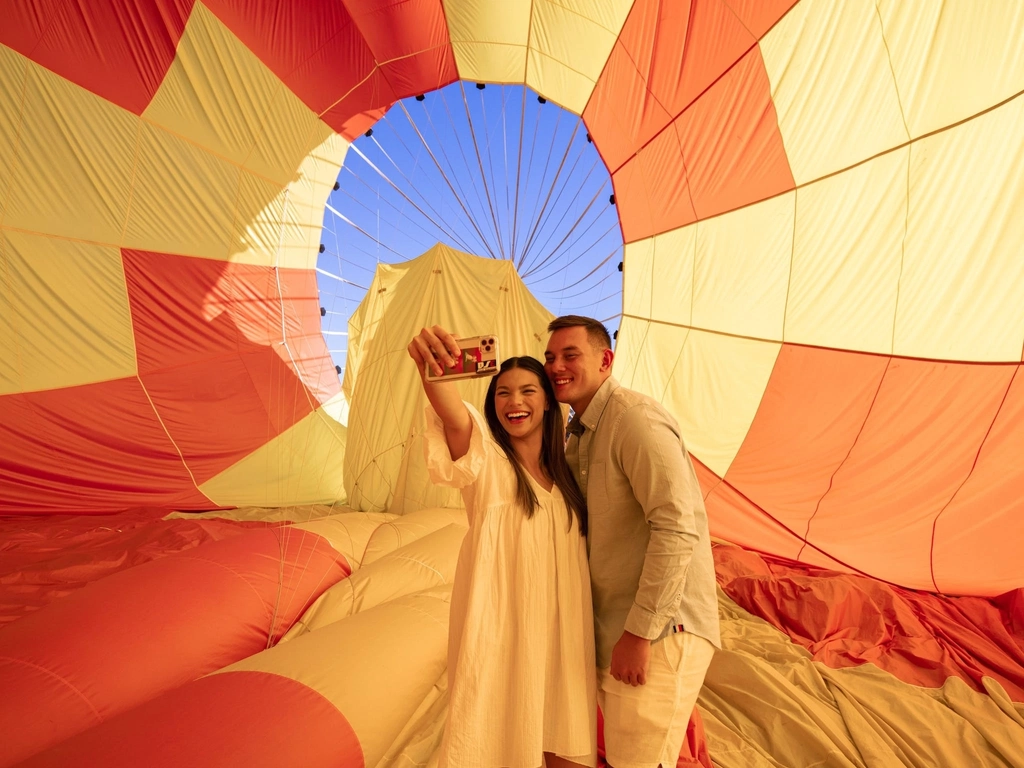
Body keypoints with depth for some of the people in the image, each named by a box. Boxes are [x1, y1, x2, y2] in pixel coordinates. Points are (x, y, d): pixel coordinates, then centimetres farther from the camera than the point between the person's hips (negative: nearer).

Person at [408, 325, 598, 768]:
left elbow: (577, 547, 10)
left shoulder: (563, 469, 2)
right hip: (502, 625, -4)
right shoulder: (486, 459, -15)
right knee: (500, 727, 11)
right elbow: (455, 418, -37)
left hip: (560, 626, 5)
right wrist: (431, 370, -53)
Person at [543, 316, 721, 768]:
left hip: (661, 629, -8)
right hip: (610, 626, 8)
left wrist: (640, 633, -21)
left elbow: (677, 529, -27)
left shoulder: (635, 418, -22)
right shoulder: (577, 433, 7)